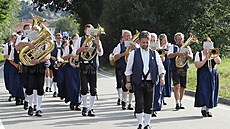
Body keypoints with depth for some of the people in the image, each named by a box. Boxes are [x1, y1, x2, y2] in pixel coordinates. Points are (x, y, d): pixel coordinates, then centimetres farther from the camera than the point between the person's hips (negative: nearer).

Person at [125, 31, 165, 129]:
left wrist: (162, 78, -8)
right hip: (138, 83, -2)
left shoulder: (154, 54, 8)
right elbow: (128, 69, 6)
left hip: (150, 83, 2)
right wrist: (128, 82, 2)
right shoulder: (134, 54, 3)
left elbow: (161, 68, 8)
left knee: (149, 104, 4)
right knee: (139, 103, -7)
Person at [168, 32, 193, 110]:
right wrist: (177, 54, -29)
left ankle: (180, 102, 22)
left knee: (183, 87, 8)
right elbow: (169, 55, -12)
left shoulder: (187, 47, 11)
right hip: (175, 69, -3)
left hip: (184, 69, 3)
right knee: (177, 86, -15)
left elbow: (191, 57, -3)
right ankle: (177, 103, -17)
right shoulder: (173, 47, 6)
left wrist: (187, 55, -26)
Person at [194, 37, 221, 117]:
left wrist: (214, 55, -14)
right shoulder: (199, 54, 2)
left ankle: (207, 109, 9)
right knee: (203, 91, -14)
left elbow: (218, 62, -3)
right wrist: (206, 58, -15)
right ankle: (203, 108, -8)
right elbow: (197, 65, -11)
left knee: (211, 91, 1)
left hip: (213, 75, 4)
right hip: (203, 76, -4)